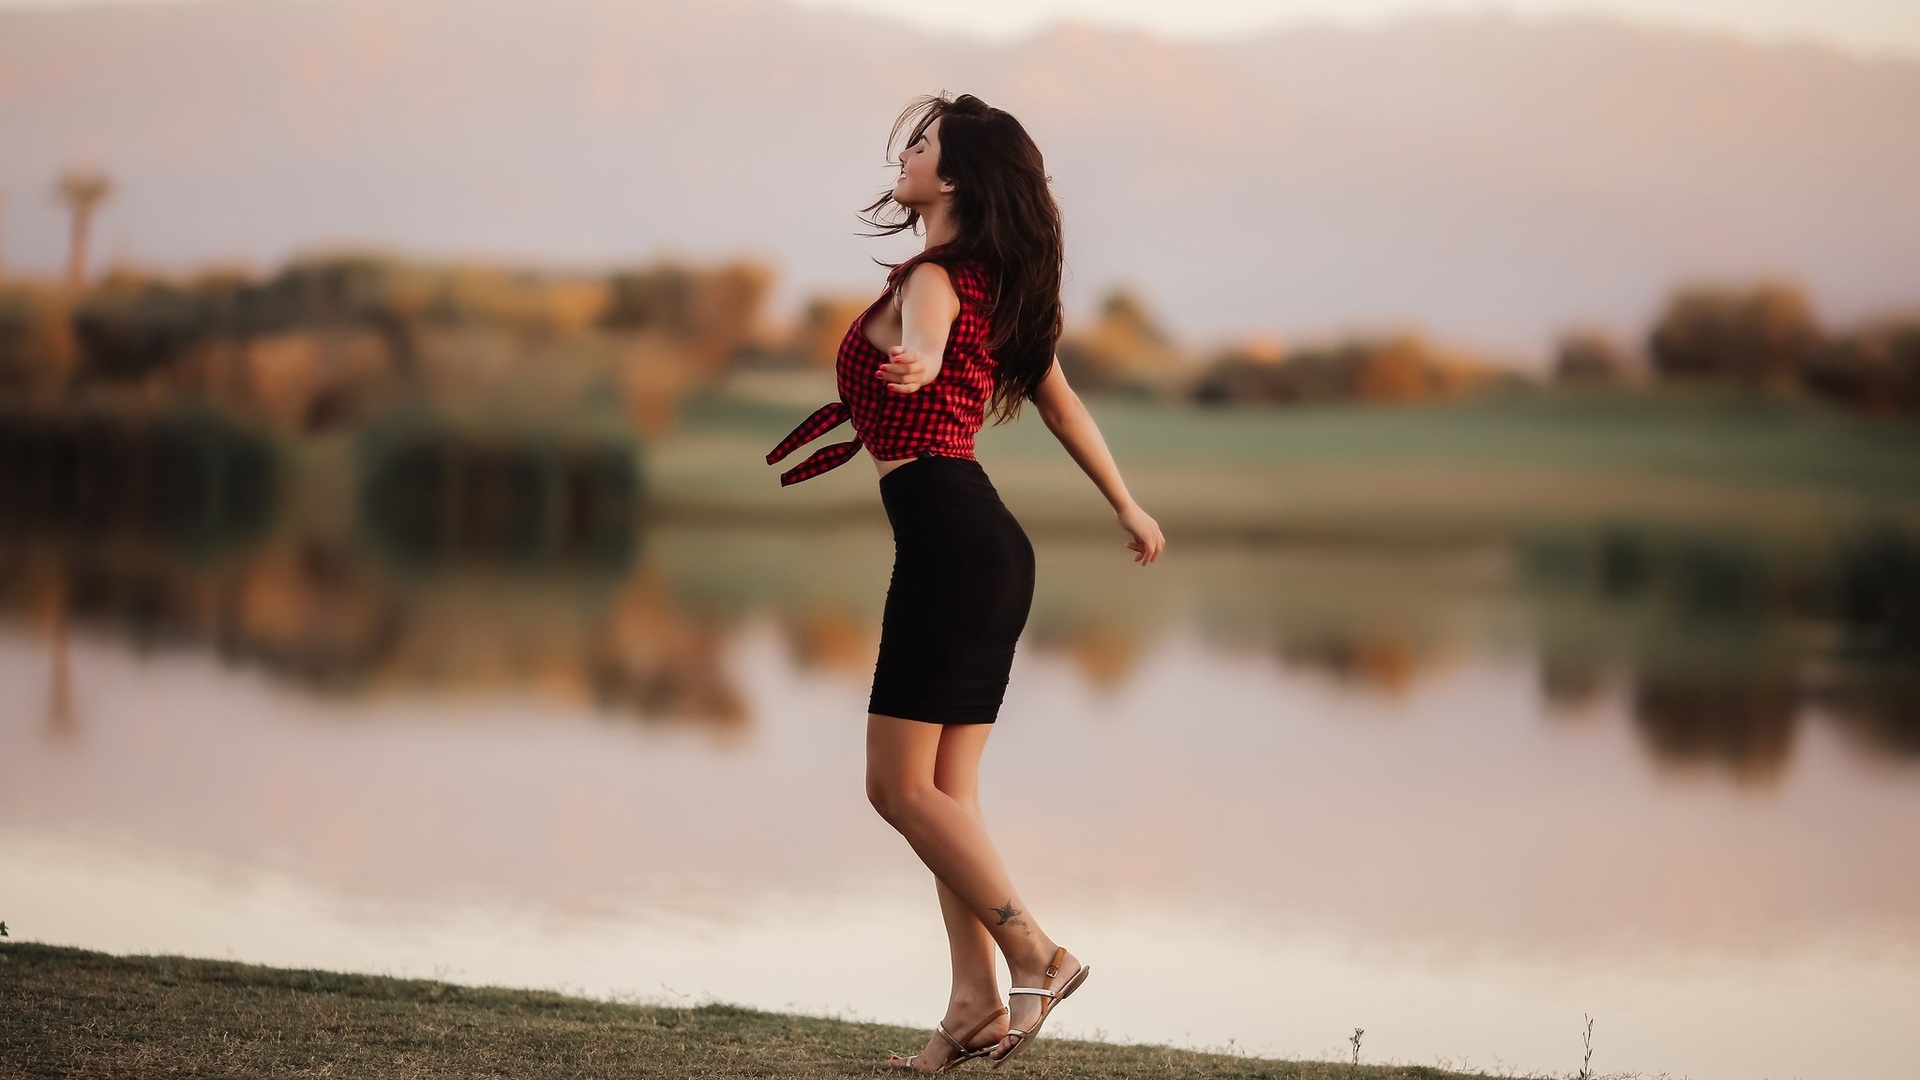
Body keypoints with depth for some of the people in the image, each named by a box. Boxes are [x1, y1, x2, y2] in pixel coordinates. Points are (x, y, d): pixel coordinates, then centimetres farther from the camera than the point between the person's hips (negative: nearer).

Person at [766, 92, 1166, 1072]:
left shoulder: (932, 280, -9)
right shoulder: (991, 284, 19)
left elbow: (924, 339, -34)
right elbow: (1060, 402, 27)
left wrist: (910, 367, -58)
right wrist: (1129, 511, 34)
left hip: (947, 537, -10)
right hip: (986, 541, 10)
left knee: (900, 786, -6)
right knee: (947, 790, 8)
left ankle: (1035, 955, -5)